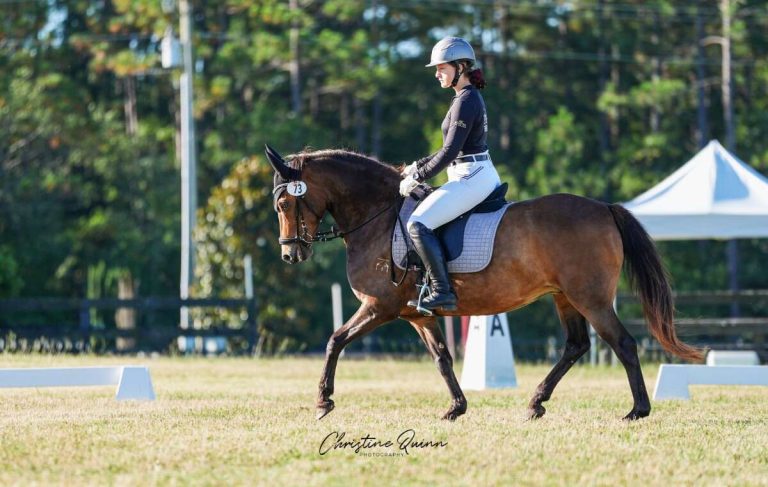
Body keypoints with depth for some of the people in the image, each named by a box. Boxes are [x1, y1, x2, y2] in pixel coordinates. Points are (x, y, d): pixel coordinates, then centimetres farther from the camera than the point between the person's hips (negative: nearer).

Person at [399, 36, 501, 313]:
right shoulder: (471, 98, 15)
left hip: (471, 177, -11)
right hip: (484, 175, 11)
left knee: (418, 225, -20)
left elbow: (450, 151, -21)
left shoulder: (465, 102, -16)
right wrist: (418, 166, 16)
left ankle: (442, 292, -23)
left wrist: (417, 178, -14)